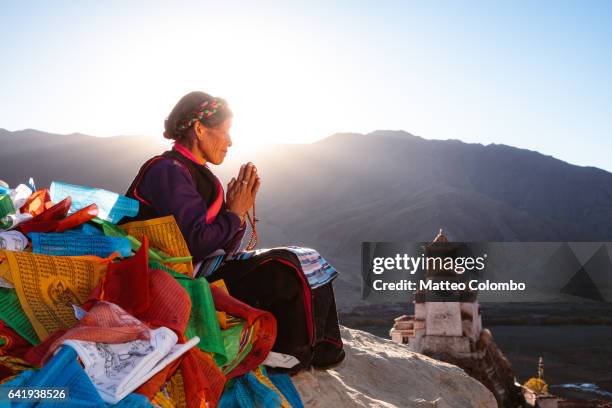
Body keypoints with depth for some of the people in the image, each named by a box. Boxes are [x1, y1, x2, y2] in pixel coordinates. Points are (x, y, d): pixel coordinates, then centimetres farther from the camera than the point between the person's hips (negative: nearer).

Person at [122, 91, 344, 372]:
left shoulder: (195, 173, 16)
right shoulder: (168, 170, -14)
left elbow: (221, 250, 11)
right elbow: (195, 242, -25)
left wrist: (239, 210, -4)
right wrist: (235, 214, -10)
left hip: (204, 270, 10)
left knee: (307, 262, 4)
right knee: (288, 269, -14)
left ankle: (324, 353, 5)